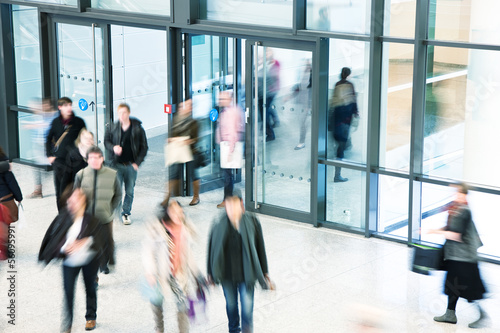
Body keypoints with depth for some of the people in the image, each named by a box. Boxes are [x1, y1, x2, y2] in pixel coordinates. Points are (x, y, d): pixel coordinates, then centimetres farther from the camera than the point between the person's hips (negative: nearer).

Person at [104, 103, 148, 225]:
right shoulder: (113, 128, 0)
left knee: (129, 191, 7)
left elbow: (144, 147, 3)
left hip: (131, 165, 0)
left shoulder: (138, 129, -3)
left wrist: (137, 162, -5)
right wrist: (113, 148, -9)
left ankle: (126, 213, 22)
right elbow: (106, 141, 13)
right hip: (117, 164, 0)